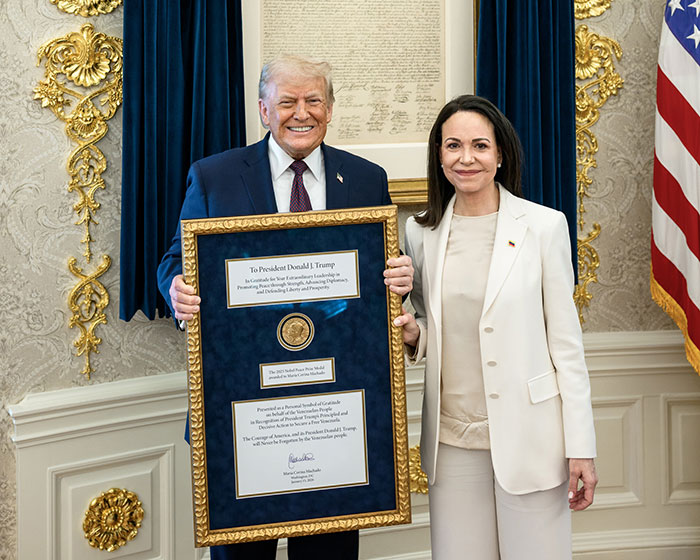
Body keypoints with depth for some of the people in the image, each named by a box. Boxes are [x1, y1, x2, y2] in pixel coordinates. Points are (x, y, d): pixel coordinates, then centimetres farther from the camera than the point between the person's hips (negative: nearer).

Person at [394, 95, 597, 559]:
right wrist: (412, 335, -7)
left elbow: (567, 342, -3)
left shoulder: (543, 226, -4)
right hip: (452, 438, 3)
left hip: (528, 435, -3)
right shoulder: (422, 232, 6)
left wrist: (581, 448, -7)